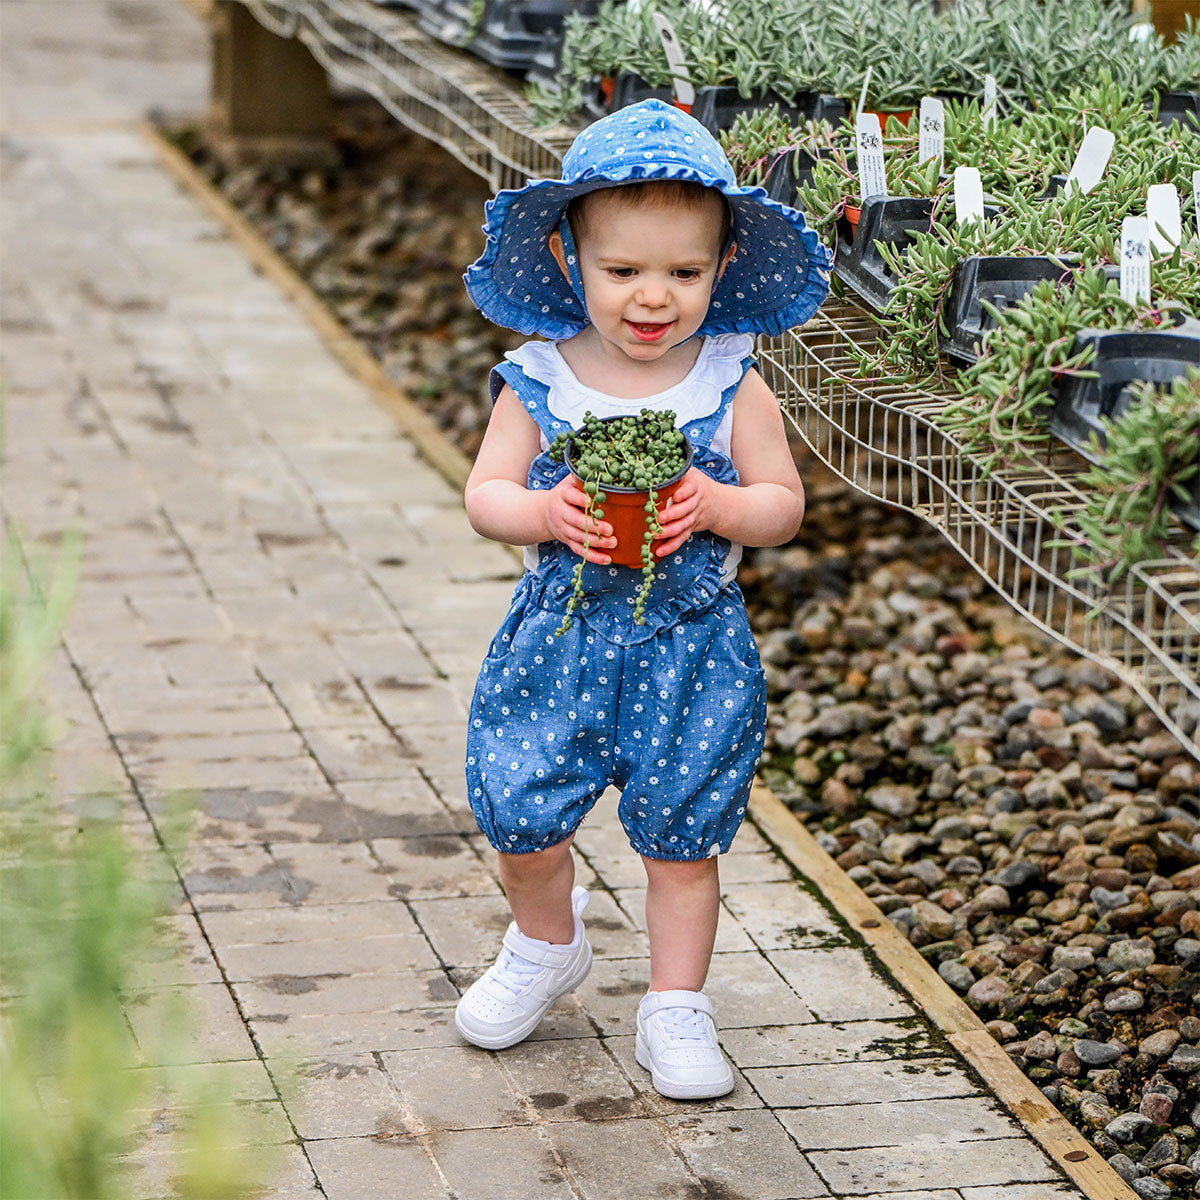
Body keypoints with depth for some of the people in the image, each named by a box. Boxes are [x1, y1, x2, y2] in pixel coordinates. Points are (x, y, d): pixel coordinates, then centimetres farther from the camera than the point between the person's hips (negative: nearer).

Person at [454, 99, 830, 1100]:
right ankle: (548, 943, 34)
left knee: (681, 838, 6)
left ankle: (676, 1008, 24)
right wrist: (547, 513, -22)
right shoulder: (537, 384, -5)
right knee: (522, 817, 2)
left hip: (691, 647, -1)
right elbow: (486, 495, -2)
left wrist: (716, 506, -22)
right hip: (562, 634, 1)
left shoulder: (732, 387, -6)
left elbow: (785, 503, -2)